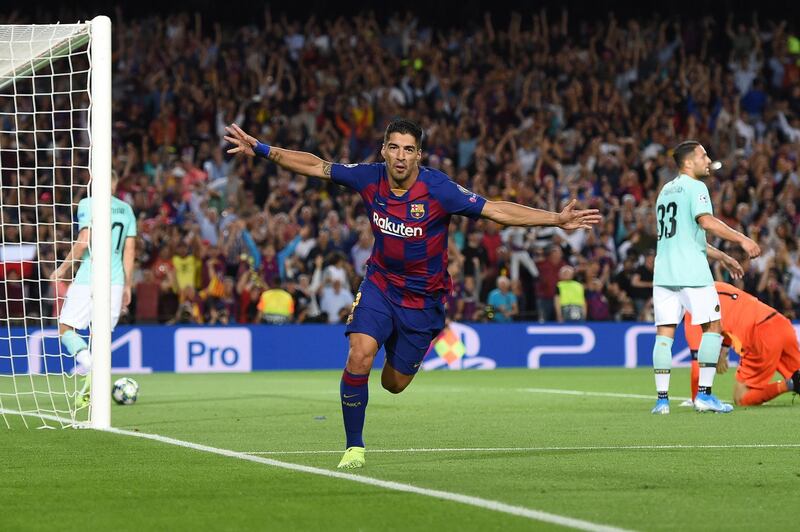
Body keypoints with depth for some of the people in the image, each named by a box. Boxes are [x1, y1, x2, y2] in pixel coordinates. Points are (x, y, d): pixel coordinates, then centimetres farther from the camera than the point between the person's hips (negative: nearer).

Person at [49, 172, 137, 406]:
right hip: (116, 281, 5)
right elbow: (130, 251, 13)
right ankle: (90, 391, 6)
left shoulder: (88, 204, -2)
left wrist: (63, 268, -3)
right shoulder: (126, 210, 13)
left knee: (65, 327, 1)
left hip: (88, 279, -5)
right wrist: (127, 287, 17)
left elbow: (84, 240, -12)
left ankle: (90, 367, -23)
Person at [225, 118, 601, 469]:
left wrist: (557, 220, -31)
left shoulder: (438, 189, -22)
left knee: (394, 383, 9)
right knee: (359, 356, -23)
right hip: (380, 284, 1)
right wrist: (260, 149, -6)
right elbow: (314, 166, -3)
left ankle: (400, 354, 50)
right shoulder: (369, 178, -13)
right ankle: (354, 447, -7)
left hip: (423, 297, -1)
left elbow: (497, 210, -23)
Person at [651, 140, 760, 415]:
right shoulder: (694, 187, -4)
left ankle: (662, 398, -2)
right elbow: (706, 221, -21)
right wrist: (742, 239, -21)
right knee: (712, 327, 2)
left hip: (663, 271, 7)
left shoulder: (666, 191, 22)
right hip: (691, 271, -7)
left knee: (664, 333, 4)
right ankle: (704, 394, -3)